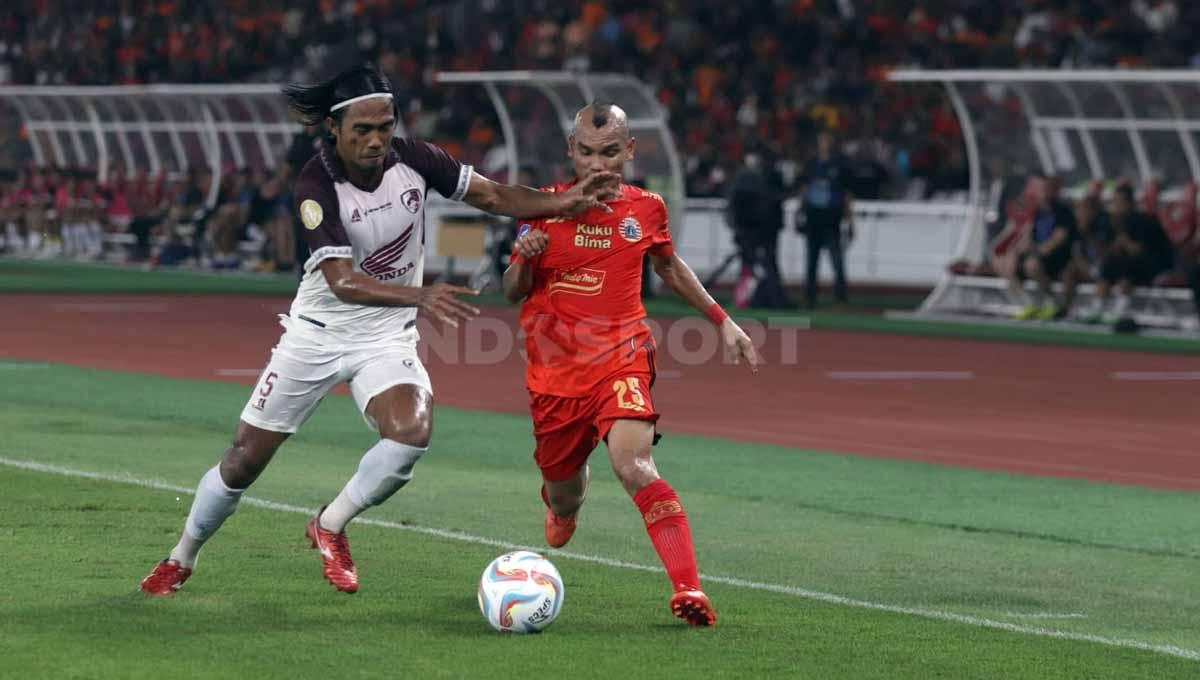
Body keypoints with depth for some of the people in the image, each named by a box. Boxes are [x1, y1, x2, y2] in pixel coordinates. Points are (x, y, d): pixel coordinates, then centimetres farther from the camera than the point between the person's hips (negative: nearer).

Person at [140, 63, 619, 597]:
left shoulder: (412, 160, -12)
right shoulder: (316, 186, -24)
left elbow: (491, 196, -2)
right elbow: (342, 281, -33)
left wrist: (568, 202, -16)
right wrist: (420, 297, -47)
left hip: (387, 336, 2)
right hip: (317, 333, -2)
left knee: (412, 431, -27)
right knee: (245, 458, 4)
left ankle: (330, 526, -3)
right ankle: (182, 558, 29)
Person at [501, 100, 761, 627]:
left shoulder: (646, 209, 3)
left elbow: (668, 266, 23)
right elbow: (513, 293, 4)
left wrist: (721, 320, 21)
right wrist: (525, 258, -18)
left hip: (621, 361, -2)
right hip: (554, 371, 2)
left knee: (632, 464, -28)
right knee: (564, 496, 15)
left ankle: (688, 588, -34)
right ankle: (562, 504, 56)